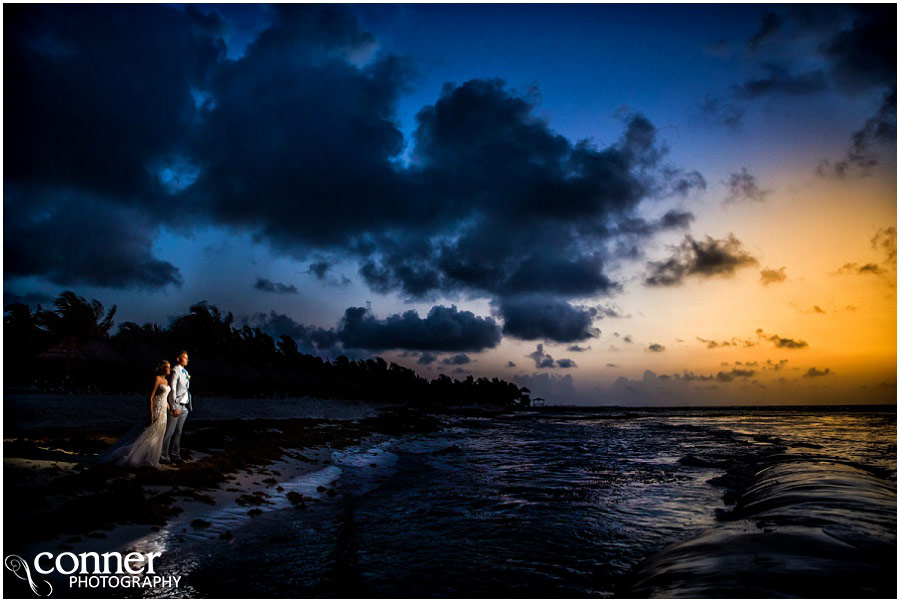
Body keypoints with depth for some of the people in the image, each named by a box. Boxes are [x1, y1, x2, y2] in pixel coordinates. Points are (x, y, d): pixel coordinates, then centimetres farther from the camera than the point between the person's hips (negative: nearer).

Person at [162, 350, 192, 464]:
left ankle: (175, 455, 18)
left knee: (178, 432, 11)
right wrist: (174, 407, -17)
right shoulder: (175, 371, -9)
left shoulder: (185, 372, 17)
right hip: (176, 405, -8)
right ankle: (163, 455, 7)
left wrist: (189, 405, 16)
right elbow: (172, 390, -13)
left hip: (184, 407, 8)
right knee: (169, 432, -2)